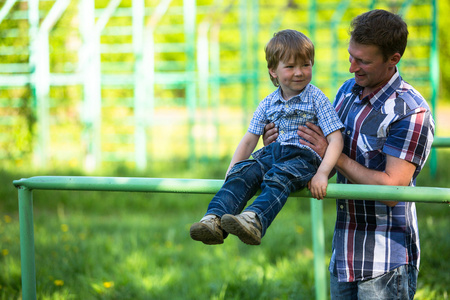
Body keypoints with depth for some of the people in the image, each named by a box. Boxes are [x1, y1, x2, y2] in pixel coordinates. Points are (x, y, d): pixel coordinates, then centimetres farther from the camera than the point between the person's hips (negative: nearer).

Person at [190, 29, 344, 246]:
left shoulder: (317, 99, 4)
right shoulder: (267, 104, 17)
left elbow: (336, 139, -3)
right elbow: (249, 139, 19)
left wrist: (322, 173, -18)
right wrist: (232, 169, 3)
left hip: (304, 157, -4)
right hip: (270, 155, 5)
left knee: (277, 177, -37)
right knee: (243, 173, -27)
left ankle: (254, 220, -64)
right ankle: (214, 220, -47)